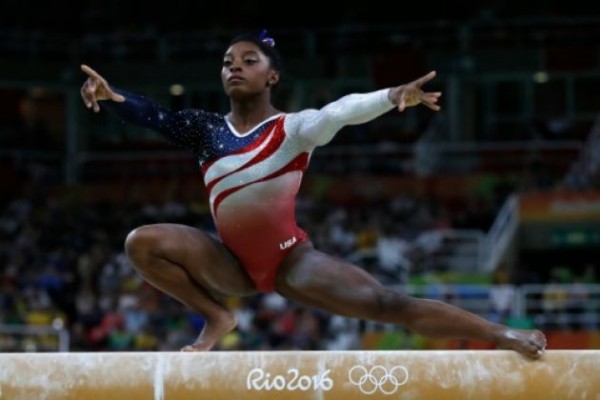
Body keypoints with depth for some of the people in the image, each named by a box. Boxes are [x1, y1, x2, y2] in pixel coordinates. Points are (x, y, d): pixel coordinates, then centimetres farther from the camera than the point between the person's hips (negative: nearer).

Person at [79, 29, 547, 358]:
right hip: (234, 262, 4)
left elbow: (342, 110, -28)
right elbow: (155, 116, -9)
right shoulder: (207, 129, 4)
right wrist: (109, 93, -29)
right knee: (143, 243, -13)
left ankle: (502, 335, -14)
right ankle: (216, 317, 3)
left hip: (291, 259, -4)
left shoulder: (294, 129, -8)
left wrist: (394, 96, -46)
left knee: (388, 304, -18)